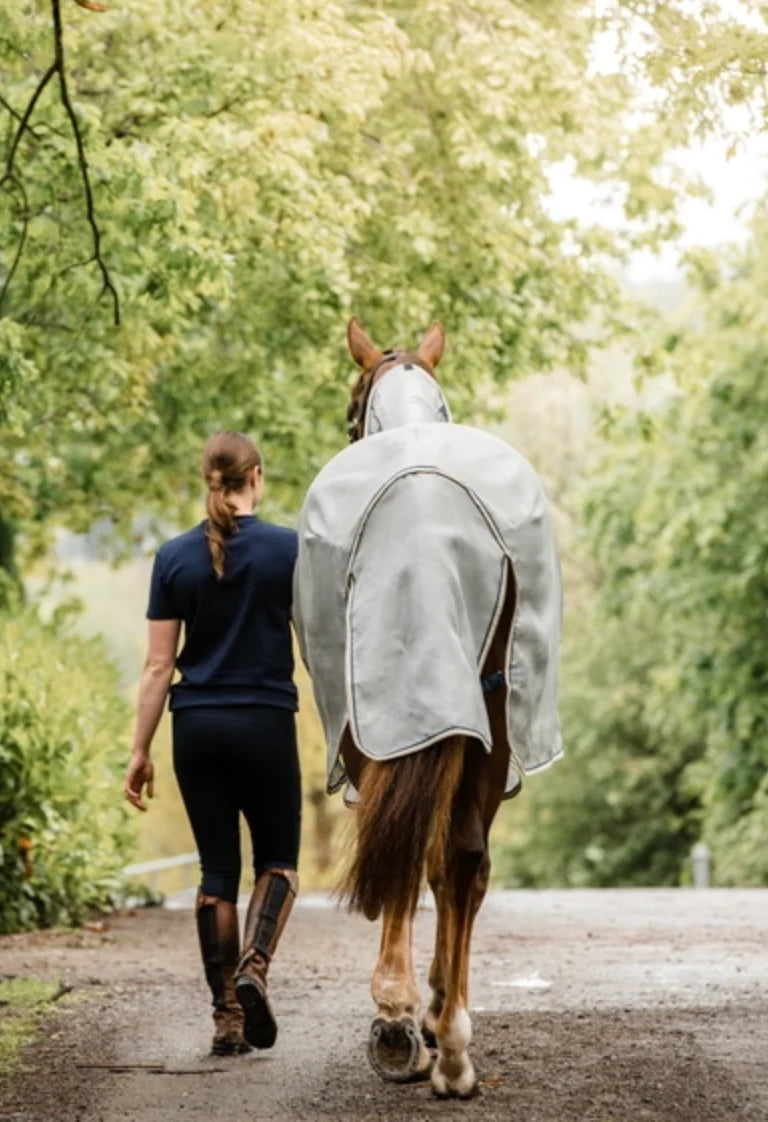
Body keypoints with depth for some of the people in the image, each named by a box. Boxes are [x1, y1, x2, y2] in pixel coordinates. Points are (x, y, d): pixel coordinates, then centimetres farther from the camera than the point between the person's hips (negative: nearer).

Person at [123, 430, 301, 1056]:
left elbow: (158, 665, 0)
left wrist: (140, 752, 5)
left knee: (217, 868, 9)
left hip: (197, 727, 2)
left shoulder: (175, 557, 1)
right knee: (278, 858, 13)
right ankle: (254, 965, -13)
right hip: (266, 723, -2)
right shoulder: (288, 549, -5)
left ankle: (227, 1016, 8)